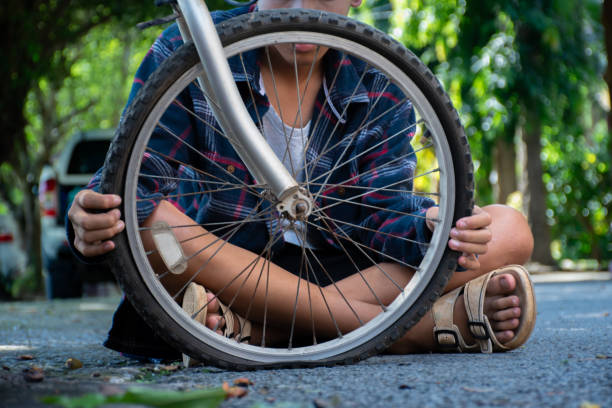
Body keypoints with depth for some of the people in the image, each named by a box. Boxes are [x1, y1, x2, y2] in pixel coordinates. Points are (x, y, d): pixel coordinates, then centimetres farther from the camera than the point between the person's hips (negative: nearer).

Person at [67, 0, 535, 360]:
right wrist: (90, 223, -39)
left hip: (341, 270, 2)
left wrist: (434, 227, -34)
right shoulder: (184, 53, -7)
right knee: (138, 217, -34)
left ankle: (251, 324, -34)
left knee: (510, 230, -16)